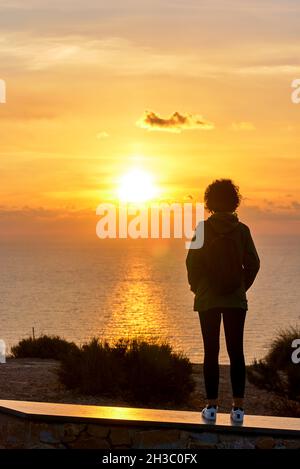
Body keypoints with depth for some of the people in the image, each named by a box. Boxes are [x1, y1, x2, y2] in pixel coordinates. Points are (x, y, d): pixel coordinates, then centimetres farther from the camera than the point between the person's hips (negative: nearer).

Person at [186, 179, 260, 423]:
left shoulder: (204, 228, -7)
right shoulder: (242, 230, -3)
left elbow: (192, 261, -7)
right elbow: (253, 263, -2)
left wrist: (196, 287, 10)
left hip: (208, 299, -1)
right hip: (236, 300, 1)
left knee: (211, 353, 4)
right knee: (236, 352, 5)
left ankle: (212, 405, 4)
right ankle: (238, 406, 2)